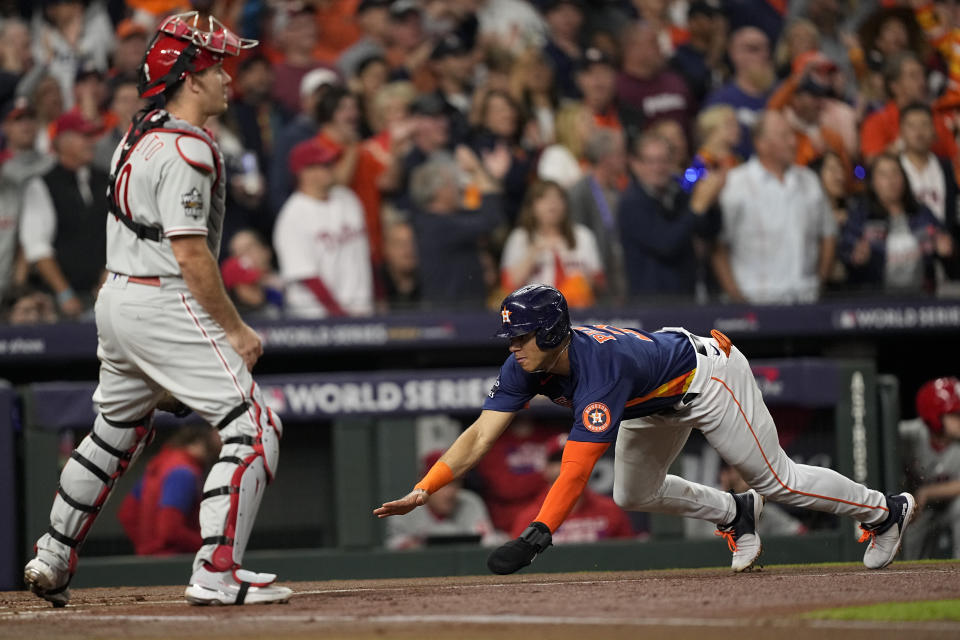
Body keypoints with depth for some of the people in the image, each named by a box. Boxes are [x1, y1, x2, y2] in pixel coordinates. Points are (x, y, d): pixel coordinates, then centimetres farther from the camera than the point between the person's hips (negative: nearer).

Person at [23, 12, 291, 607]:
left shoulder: (141, 134, 14)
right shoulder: (186, 149, -17)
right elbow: (190, 253, -21)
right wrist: (235, 330, -15)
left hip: (117, 296, 10)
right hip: (165, 306, -10)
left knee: (116, 432, 26)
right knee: (255, 428, -10)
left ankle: (52, 562, 32)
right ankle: (217, 573, -18)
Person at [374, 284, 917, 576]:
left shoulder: (599, 369, -42)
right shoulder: (526, 367, -20)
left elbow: (577, 468, -48)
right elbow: (481, 436, -24)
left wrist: (535, 536, -56)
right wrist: (424, 490, -36)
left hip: (705, 375, -8)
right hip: (660, 404, 8)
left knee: (776, 479, 0)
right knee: (634, 495, 12)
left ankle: (886, 510, 20)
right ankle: (735, 513, 33)